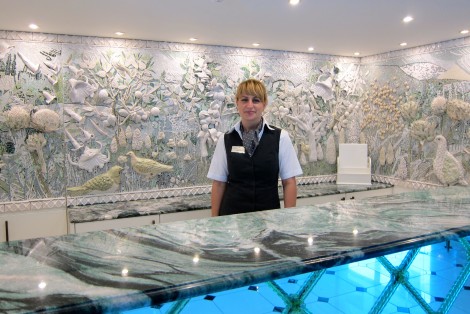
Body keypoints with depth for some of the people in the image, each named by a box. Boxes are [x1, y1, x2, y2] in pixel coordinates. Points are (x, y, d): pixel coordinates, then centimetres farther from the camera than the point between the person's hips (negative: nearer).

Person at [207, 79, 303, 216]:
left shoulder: (280, 137, -3)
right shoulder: (226, 140, 0)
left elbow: (289, 182, -1)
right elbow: (218, 183, 2)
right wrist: (215, 219, 0)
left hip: (269, 213, 0)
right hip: (231, 213, 1)